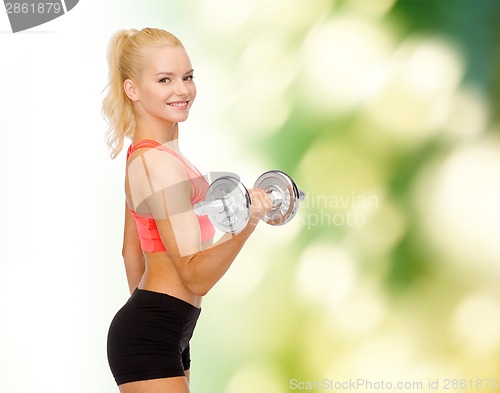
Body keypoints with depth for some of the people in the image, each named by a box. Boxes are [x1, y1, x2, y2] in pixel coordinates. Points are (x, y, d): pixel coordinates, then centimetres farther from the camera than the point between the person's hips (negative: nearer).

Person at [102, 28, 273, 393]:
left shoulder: (143, 154, 11)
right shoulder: (160, 163, -19)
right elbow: (196, 277, -20)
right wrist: (246, 225, -34)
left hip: (153, 332, 11)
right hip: (150, 339, -11)